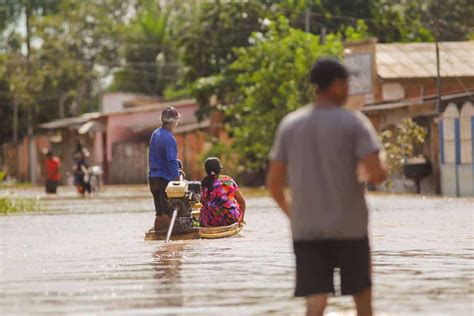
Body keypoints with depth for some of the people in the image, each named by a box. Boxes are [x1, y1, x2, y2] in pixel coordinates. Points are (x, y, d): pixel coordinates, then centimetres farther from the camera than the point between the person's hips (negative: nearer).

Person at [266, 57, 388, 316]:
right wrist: (382, 172, 8)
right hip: (349, 227, -2)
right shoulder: (354, 123, -6)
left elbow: (273, 183, 7)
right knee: (362, 293, 17)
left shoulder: (289, 125, 6)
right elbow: (376, 173, -16)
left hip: (305, 229, 3)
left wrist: (289, 211, 24)